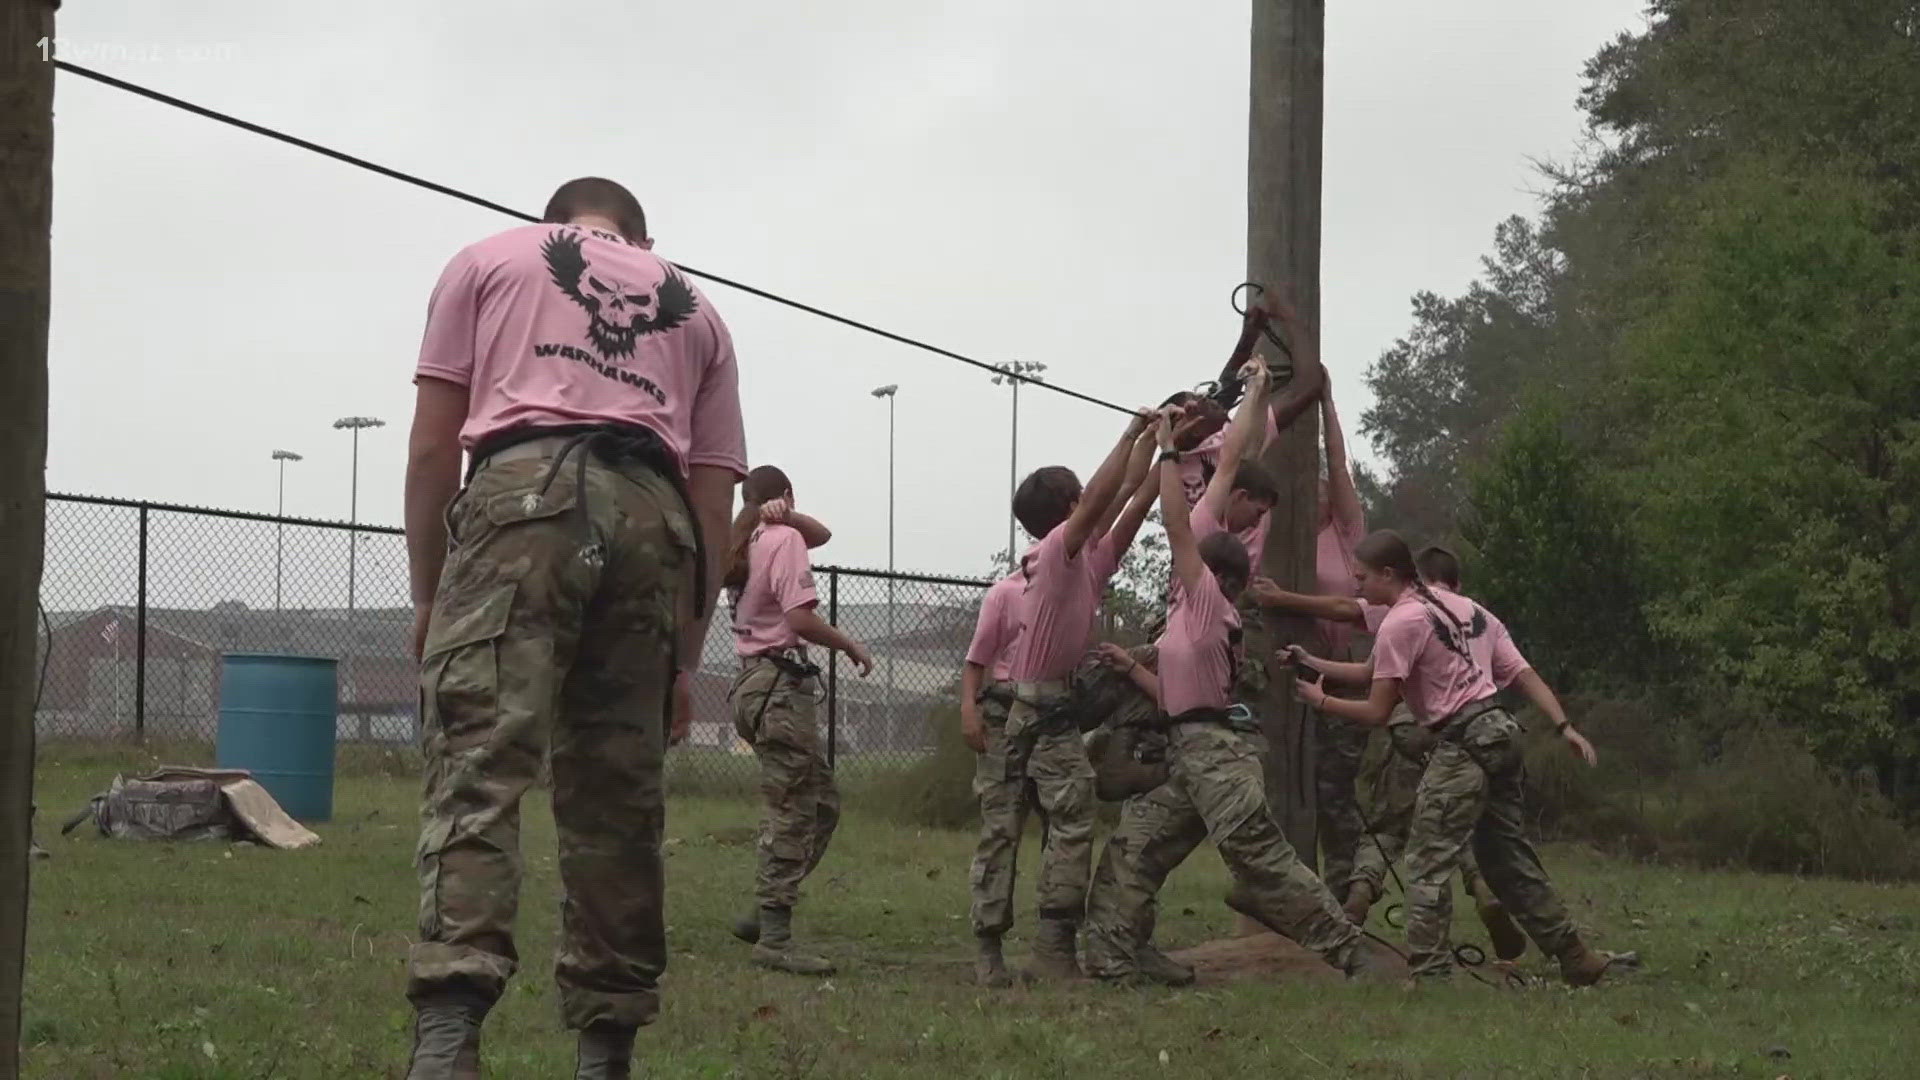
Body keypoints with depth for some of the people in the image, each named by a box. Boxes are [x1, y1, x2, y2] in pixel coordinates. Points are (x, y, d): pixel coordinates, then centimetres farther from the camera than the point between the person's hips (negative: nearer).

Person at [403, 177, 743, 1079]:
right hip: (653, 518, 3)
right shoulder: (695, 309, 32)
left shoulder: (488, 260, 25)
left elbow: (433, 443, 13)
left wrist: (426, 594, 17)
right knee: (616, 797, 10)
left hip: (525, 495, -3)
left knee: (477, 766, -13)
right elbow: (713, 500, 24)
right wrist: (683, 662, 26)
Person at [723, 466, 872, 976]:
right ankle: (774, 938, -14)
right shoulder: (785, 539, -7)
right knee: (795, 813, -10)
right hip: (781, 684, -9)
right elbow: (800, 617, -17)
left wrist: (783, 516, 11)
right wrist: (851, 646, -5)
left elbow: (819, 532, 30)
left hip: (753, 681, 9)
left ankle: (766, 915, 12)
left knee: (820, 801, 14)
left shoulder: (750, 543, 16)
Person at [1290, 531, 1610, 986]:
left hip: (1464, 742, -10)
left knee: (1428, 861, -8)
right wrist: (1314, 663, 18)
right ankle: (1574, 957, 20)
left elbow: (1377, 712, -10)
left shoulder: (1400, 624, -11)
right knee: (1508, 855, 16)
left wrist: (1319, 699, 2)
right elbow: (1373, 673, 23)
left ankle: (1429, 973, -13)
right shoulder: (1454, 605, 17)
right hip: (1500, 730, 10)